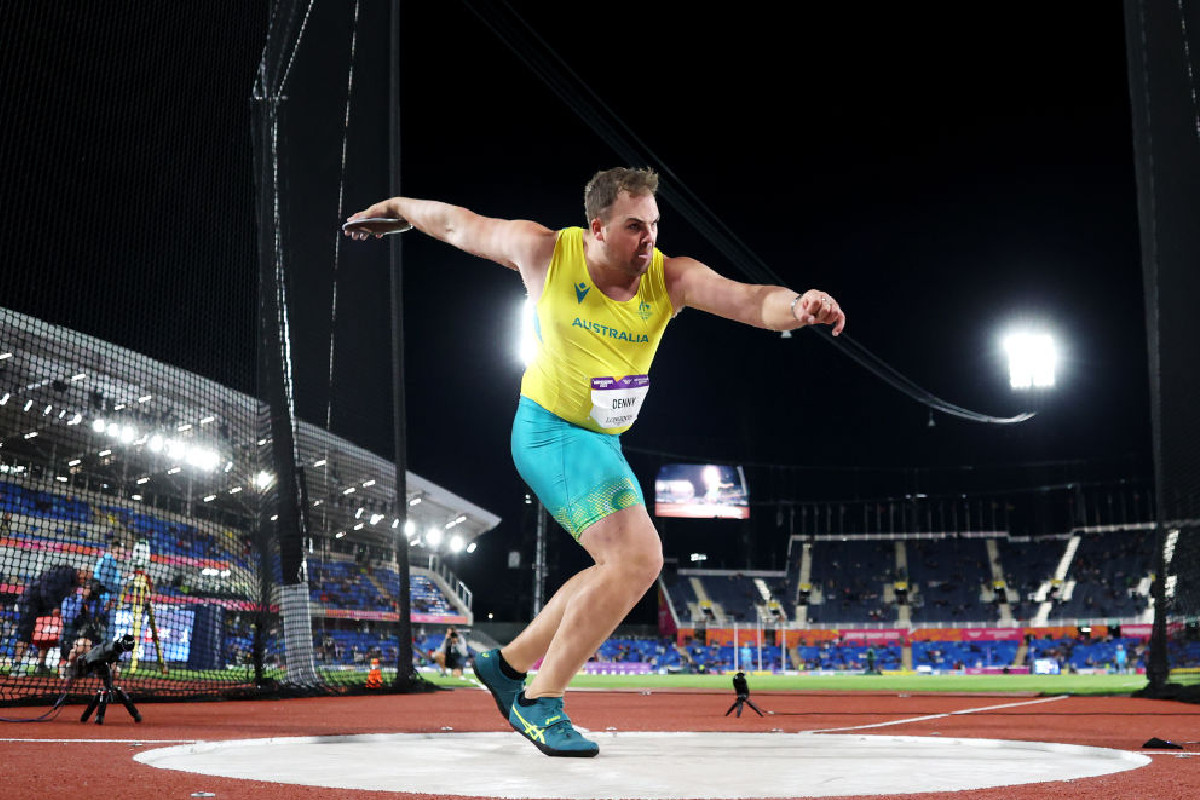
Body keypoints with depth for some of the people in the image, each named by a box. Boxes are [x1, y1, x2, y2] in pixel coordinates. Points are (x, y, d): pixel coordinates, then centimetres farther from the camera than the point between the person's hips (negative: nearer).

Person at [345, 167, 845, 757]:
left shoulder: (672, 279, -8)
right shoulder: (545, 252, -14)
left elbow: (752, 300, -23)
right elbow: (459, 225, 1)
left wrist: (796, 306, -45)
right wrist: (396, 209, 17)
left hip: (604, 442, 7)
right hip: (549, 431, -7)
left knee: (619, 572, 17)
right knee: (638, 558, -21)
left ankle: (508, 665, 33)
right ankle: (539, 702, -13)